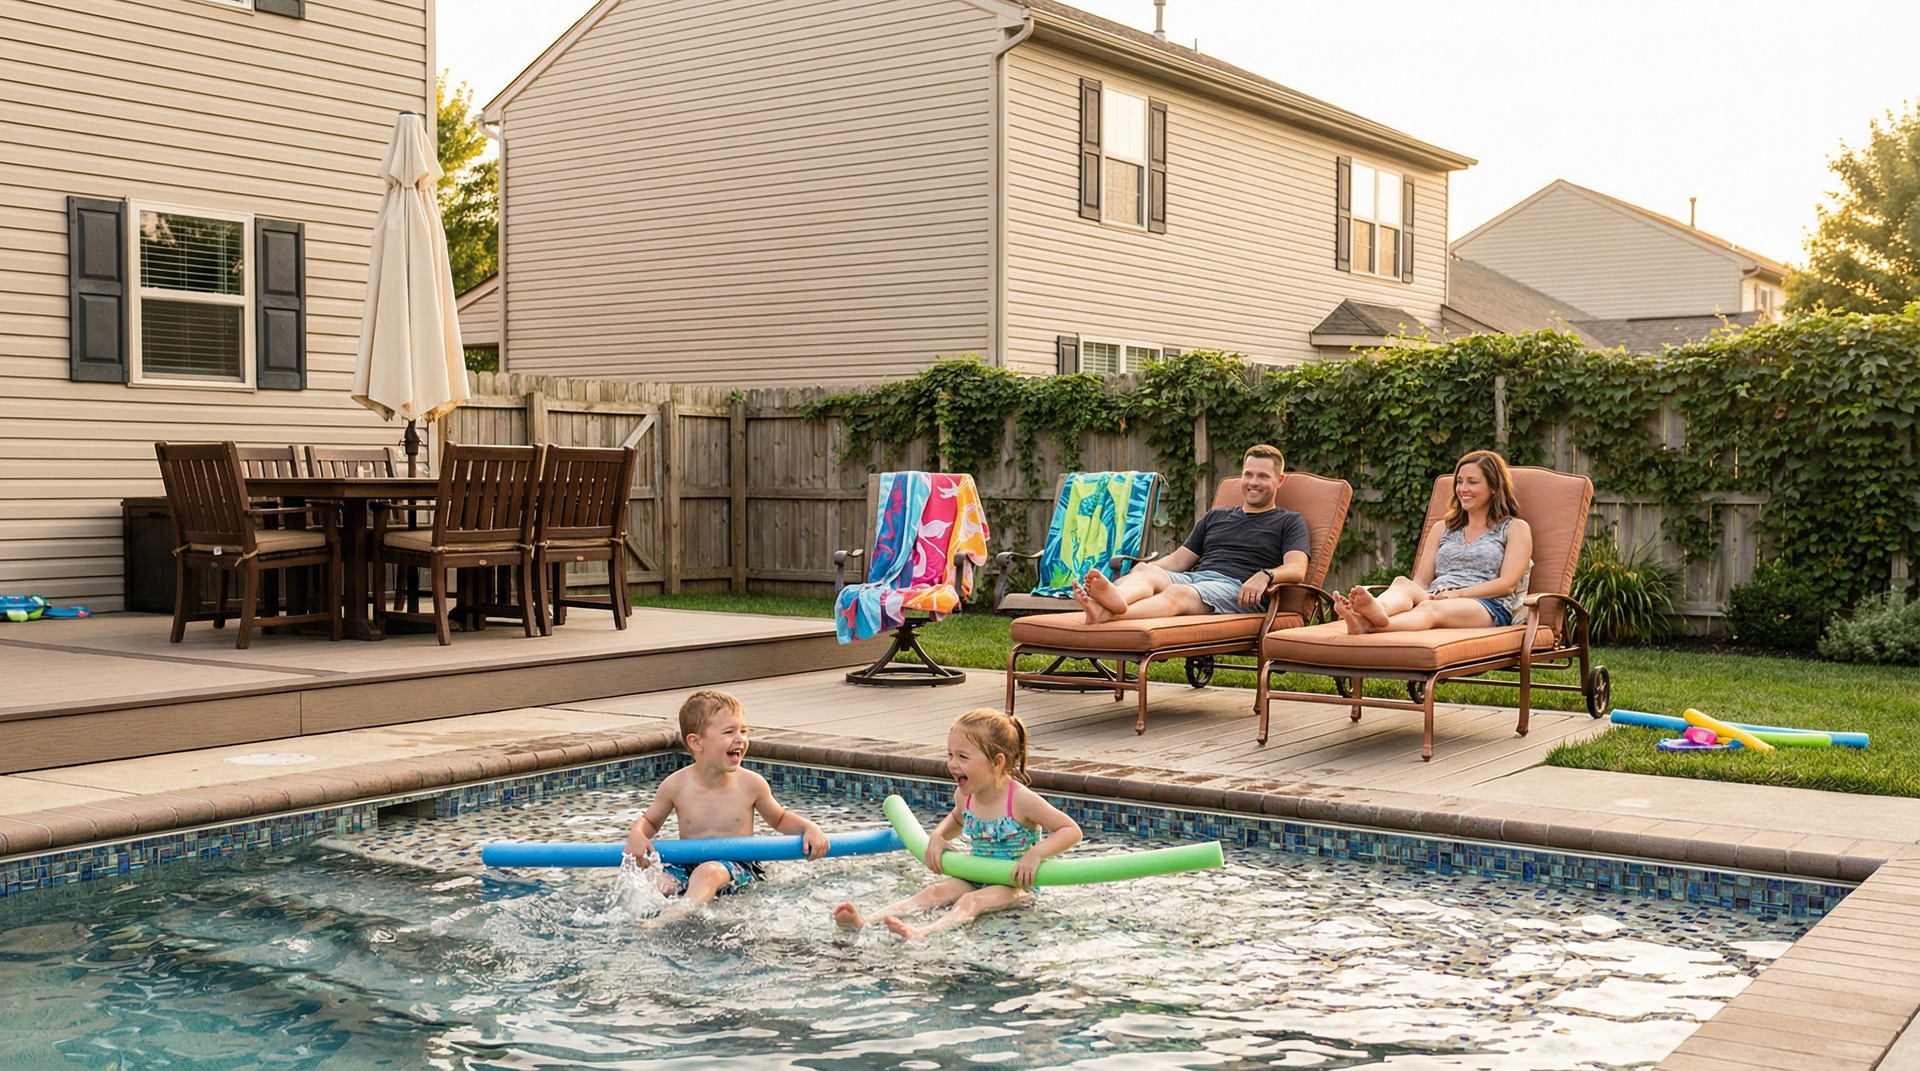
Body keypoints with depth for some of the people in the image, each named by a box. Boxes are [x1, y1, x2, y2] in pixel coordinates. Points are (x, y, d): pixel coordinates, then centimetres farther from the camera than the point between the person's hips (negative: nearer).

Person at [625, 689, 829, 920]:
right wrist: (637, 834, -6)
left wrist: (809, 827, -2)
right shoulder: (676, 785, 0)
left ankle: (674, 916, -58)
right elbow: (650, 820, 17)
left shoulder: (751, 784, 0)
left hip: (736, 869, -4)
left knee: (708, 872, -37)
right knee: (653, 882, -27)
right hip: (686, 866, 4)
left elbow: (779, 819, 17)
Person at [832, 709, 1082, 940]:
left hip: (1017, 886, -6)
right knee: (933, 892, -19)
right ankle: (866, 922, -39)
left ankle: (920, 933, -59)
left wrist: (1036, 854, -30)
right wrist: (937, 837, 5)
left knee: (971, 901, -33)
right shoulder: (964, 795, 0)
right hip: (975, 878, 6)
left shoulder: (1021, 800, -19)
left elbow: (1072, 831, -17)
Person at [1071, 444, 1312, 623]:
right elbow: (1178, 560, 27)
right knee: (1144, 569, -28)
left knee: (1179, 593, -37)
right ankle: (1115, 597, -66)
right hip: (1192, 578, 5)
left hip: (1235, 588, -5)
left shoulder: (1290, 522, 18)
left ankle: (1106, 613, -67)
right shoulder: (1215, 516, 34)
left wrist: (1265, 575, -24)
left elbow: (1296, 570, 0)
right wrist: (1140, 570, 7)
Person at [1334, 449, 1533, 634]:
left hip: (1489, 607, -4)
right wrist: (1424, 595, -8)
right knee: (1402, 583, -33)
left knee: (1431, 608, -39)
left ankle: (1368, 625, -71)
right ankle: (1376, 611, -70)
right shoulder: (1442, 528, 30)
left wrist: (1458, 594, -13)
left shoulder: (1515, 529, 17)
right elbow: (1421, 581, 19)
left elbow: (1508, 583, 2)